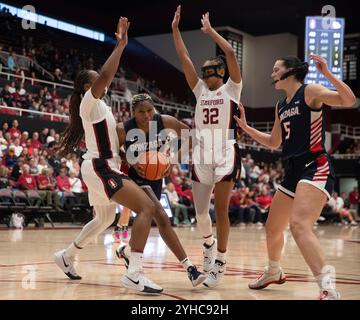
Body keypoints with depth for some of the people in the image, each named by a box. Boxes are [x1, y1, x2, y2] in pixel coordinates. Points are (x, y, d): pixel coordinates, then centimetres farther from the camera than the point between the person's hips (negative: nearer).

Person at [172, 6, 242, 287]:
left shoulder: (232, 88, 2)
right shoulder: (200, 89, 14)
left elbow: (231, 53, -11)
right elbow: (184, 58, 8)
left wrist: (210, 30, -3)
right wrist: (175, 29, 4)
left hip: (225, 153, -5)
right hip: (202, 154, 5)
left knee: (221, 210, -5)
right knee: (200, 210, 8)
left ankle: (220, 264, 3)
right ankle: (209, 245, 36)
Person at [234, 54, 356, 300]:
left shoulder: (310, 91, -6)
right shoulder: (281, 106, 17)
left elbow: (349, 100, -20)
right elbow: (274, 143, 26)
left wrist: (328, 74, -30)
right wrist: (246, 127, 21)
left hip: (315, 168, -9)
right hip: (293, 171, 9)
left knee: (299, 224, -30)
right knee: (273, 228, 20)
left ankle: (329, 289, -35)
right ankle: (274, 272, 46)